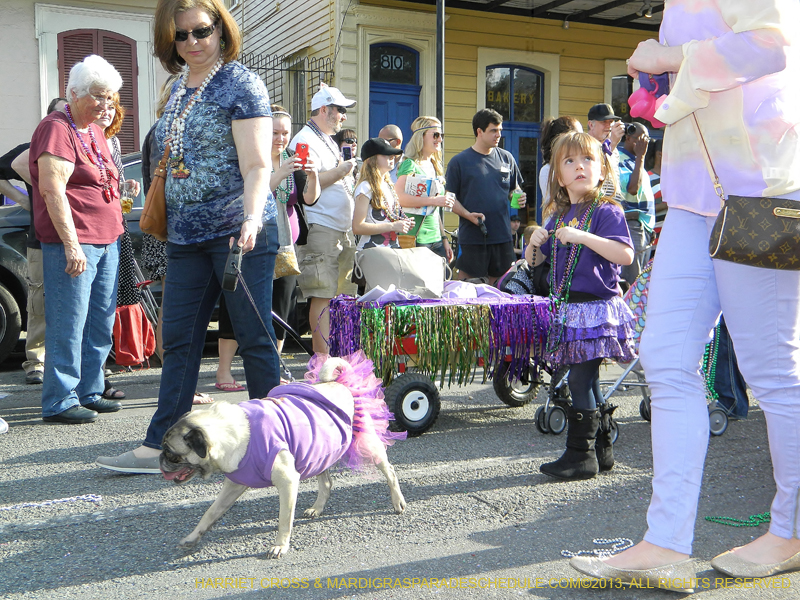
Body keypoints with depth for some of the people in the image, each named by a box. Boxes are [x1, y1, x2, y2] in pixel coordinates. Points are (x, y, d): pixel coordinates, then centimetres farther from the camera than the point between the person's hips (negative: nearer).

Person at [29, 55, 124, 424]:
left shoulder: (95, 131, 19)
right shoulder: (57, 129, -9)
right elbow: (52, 190, -18)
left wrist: (122, 187, 17)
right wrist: (71, 245, -23)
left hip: (106, 240, 9)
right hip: (73, 242, -9)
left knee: (101, 321, 11)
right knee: (69, 323, -5)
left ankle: (89, 393, 22)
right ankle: (60, 402, 3)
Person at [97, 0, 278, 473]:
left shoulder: (240, 84, -6)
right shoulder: (179, 90, 17)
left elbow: (257, 167, -14)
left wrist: (251, 218, -30)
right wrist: (168, 221, 19)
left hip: (238, 233, -7)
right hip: (187, 237, 7)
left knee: (255, 339, 0)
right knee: (179, 341, 7)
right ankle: (159, 447, 13)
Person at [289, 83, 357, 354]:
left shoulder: (330, 142, 24)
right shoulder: (304, 141, -8)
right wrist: (342, 171, -15)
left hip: (343, 229, 10)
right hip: (320, 229, -10)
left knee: (343, 294, 10)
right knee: (323, 296, -9)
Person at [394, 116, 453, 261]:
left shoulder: (434, 167, 18)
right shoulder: (410, 165, -6)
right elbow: (398, 197, -24)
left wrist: (444, 238, 21)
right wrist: (433, 200, -23)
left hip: (436, 239, 8)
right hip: (416, 239, -8)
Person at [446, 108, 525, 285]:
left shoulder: (506, 158, 11)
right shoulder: (459, 161, -1)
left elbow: (514, 189, 21)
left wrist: (519, 197, -2)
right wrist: (468, 215, -17)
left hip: (502, 235, 4)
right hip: (472, 236, -4)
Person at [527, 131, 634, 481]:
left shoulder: (606, 210, -8)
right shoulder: (559, 216, 13)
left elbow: (625, 255, -22)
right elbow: (534, 262, 19)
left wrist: (582, 237, -25)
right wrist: (534, 243, -2)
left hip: (597, 307, -7)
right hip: (568, 309, 7)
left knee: (580, 379, -8)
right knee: (588, 381, 13)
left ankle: (580, 453, 1)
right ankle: (602, 449, 24)